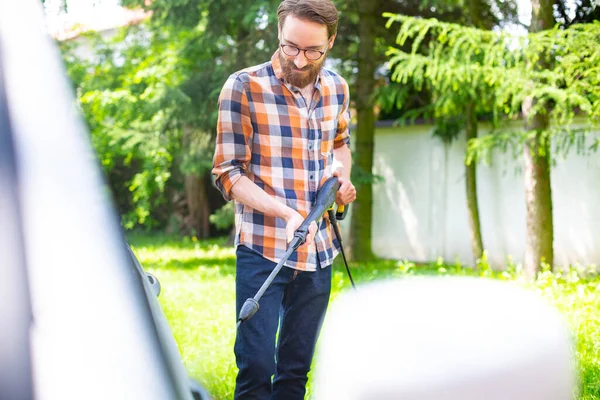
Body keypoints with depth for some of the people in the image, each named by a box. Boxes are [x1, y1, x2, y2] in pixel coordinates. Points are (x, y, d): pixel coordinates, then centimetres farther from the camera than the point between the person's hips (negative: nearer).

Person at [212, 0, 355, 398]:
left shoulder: (337, 88, 5)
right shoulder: (244, 88, -11)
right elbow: (228, 172, -11)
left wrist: (343, 174, 1)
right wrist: (286, 214, -24)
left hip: (318, 251, 5)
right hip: (262, 250, -5)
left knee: (297, 366, 13)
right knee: (256, 364, -8)